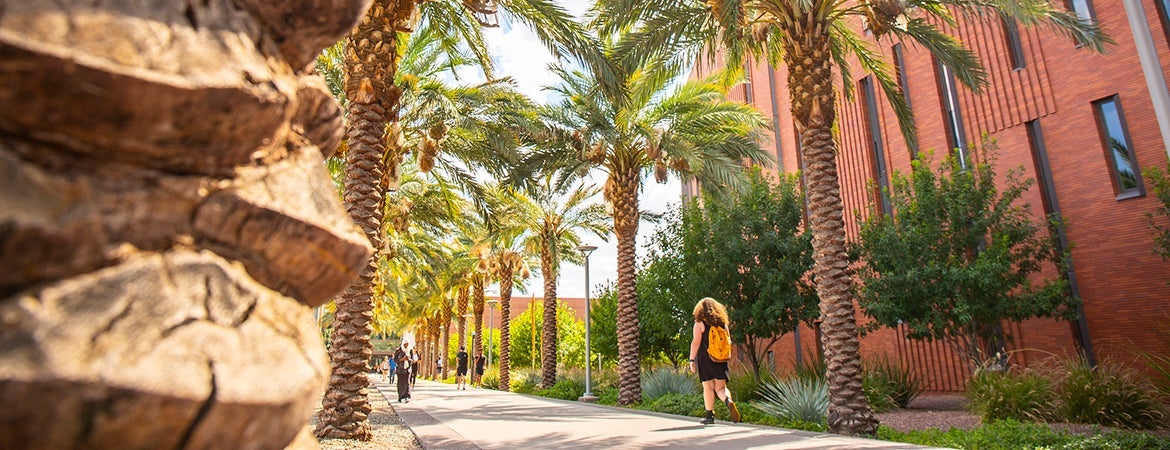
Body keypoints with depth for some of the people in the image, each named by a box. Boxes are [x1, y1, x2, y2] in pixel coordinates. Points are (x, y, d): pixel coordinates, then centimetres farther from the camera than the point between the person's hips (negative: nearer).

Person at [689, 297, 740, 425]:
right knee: (721, 387, 6)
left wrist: (692, 360, -7)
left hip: (704, 358, -4)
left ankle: (710, 416, 6)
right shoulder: (723, 323, 10)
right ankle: (729, 401, -24)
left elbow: (696, 342, -10)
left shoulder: (700, 324, -4)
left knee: (708, 387, 2)